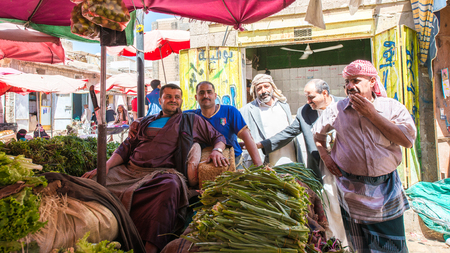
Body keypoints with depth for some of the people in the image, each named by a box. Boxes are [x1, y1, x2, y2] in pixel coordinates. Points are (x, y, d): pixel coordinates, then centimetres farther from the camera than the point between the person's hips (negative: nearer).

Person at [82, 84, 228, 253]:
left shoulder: (192, 121, 19)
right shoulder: (145, 122, 27)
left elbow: (218, 137, 21)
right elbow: (126, 148, 22)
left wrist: (217, 150, -3)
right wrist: (105, 167, 6)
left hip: (163, 172, -4)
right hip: (129, 170, 4)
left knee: (170, 185, -40)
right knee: (94, 182, -20)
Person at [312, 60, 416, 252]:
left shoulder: (392, 107, -5)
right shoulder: (336, 109, -2)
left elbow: (408, 140, -17)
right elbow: (318, 132, 15)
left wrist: (372, 114, -19)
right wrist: (325, 156, 2)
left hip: (386, 188, 0)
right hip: (352, 189, 1)